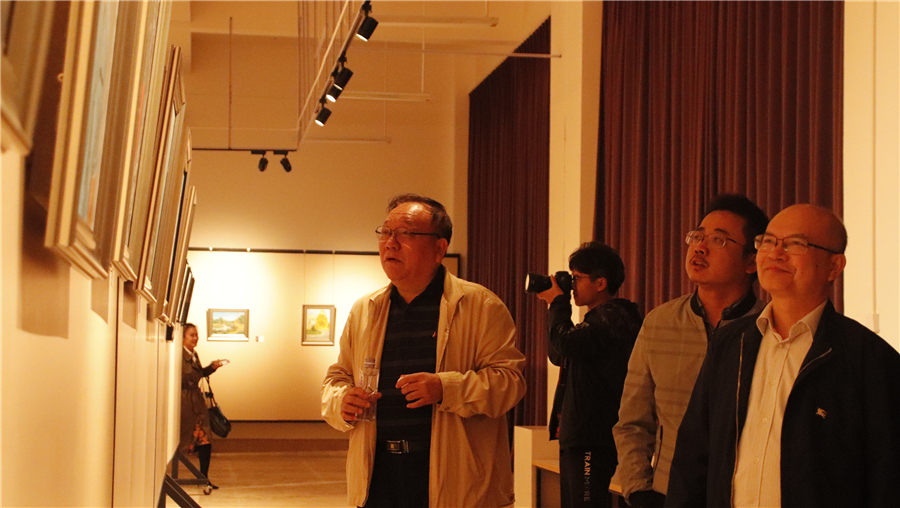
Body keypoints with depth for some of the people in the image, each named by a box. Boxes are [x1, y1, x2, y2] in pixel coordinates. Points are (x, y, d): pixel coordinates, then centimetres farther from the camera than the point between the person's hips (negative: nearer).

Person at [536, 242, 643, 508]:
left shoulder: (612, 319, -15)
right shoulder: (600, 317, 19)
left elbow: (566, 343, -28)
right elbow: (557, 355, 22)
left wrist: (558, 303, -9)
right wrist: (558, 305, 10)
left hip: (593, 438, -11)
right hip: (576, 436, 11)